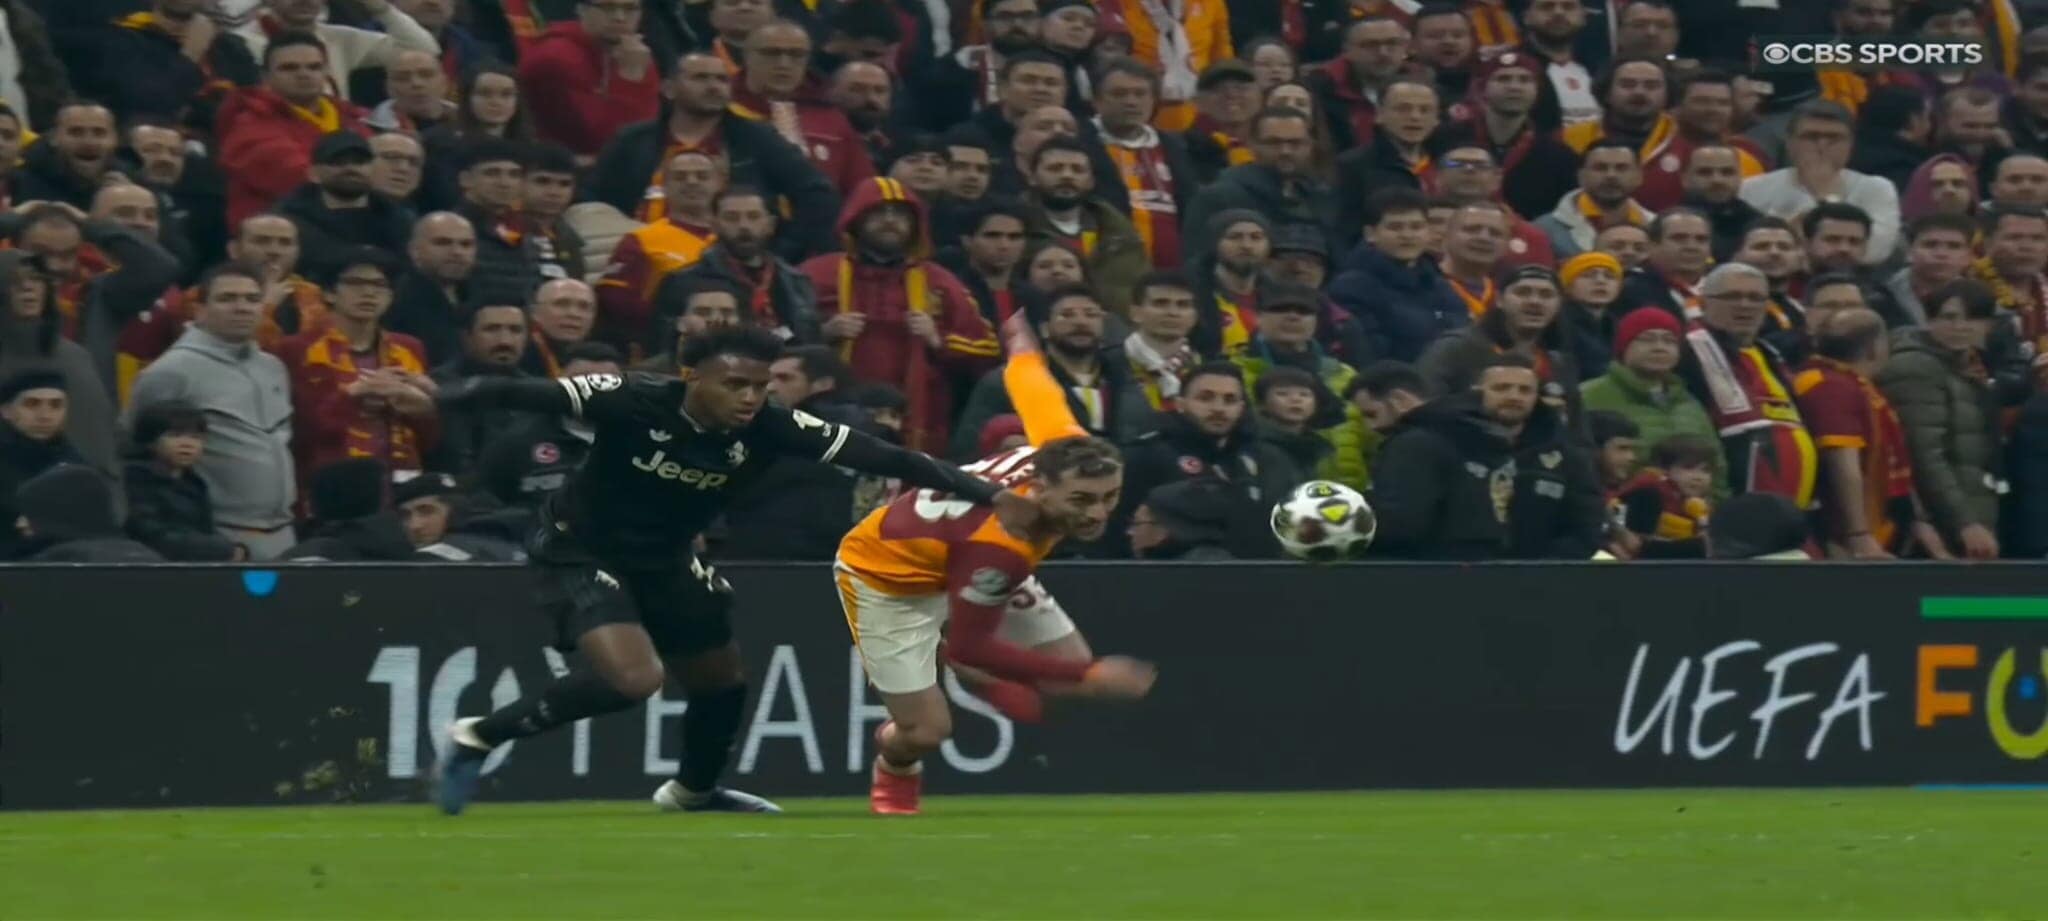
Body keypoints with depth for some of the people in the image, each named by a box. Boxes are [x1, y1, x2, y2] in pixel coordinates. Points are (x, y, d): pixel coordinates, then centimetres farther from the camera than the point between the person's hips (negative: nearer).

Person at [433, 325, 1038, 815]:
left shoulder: (770, 429, -19)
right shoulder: (632, 403, -30)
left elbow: (879, 457, -20)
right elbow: (524, 396, -35)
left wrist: (987, 495, -25)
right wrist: (440, 400, -49)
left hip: (663, 562, 6)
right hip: (579, 551, -6)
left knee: (721, 682, 17)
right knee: (633, 677, -27)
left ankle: (694, 792, 49)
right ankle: (479, 737, -12)